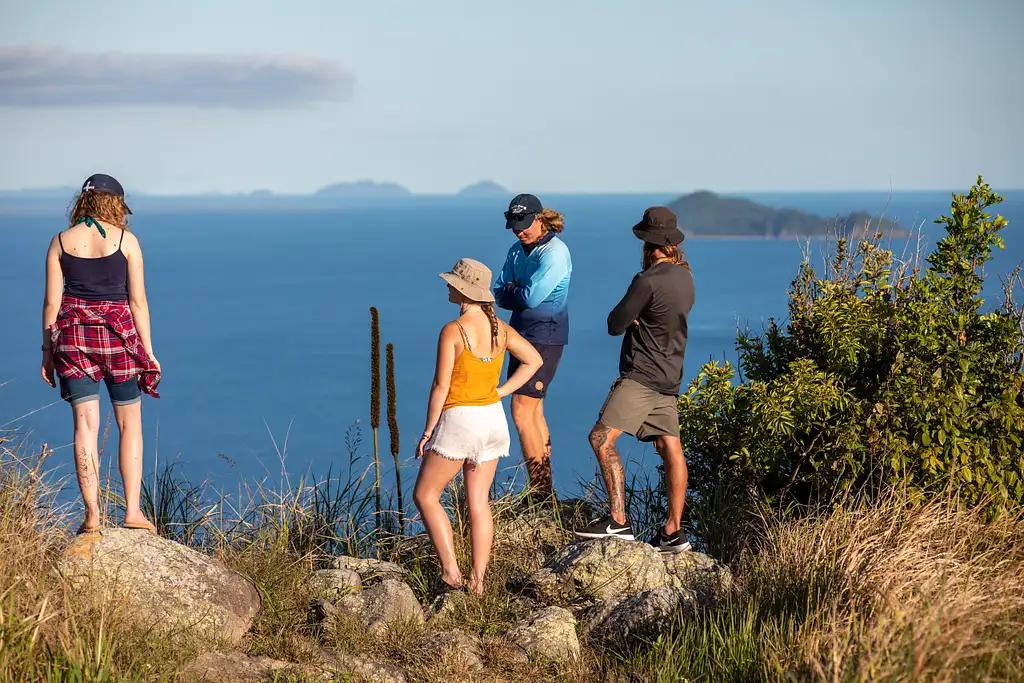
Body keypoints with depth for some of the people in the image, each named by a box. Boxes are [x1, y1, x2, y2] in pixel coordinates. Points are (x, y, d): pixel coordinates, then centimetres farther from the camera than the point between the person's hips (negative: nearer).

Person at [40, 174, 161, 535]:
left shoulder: (61, 242, 4)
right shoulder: (126, 241, -1)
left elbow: (51, 302, 3)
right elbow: (137, 300, -2)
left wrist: (48, 350, 11)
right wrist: (148, 350, 3)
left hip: (73, 333, 2)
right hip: (118, 332, -2)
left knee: (85, 424, 4)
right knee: (130, 423, 9)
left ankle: (92, 514, 1)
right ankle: (132, 510, 5)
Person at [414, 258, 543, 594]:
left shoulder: (453, 331, -17)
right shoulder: (499, 328, 3)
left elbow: (441, 386, -17)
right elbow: (534, 360, 12)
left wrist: (427, 431, -8)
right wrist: (499, 392, 10)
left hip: (458, 419, -7)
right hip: (493, 419, 7)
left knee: (425, 495, 8)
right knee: (479, 502, 12)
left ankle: (450, 571, 0)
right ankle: (477, 580, 11)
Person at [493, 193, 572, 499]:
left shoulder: (555, 252, -16)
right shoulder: (518, 250, 11)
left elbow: (531, 297, -22)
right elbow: (499, 294, 7)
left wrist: (511, 291, -3)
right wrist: (519, 294, -12)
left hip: (544, 336, -9)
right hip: (523, 334, 9)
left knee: (521, 412, -12)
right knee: (533, 412, 11)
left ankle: (542, 493, -8)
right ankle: (545, 491, 17)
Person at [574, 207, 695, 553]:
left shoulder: (649, 281, -18)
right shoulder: (684, 275, 9)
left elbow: (615, 325, -12)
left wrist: (619, 318, 9)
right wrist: (633, 317, 2)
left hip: (641, 377, -9)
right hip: (668, 378, 9)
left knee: (602, 438, -12)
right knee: (671, 450, 8)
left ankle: (618, 521, -17)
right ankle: (672, 532, 11)